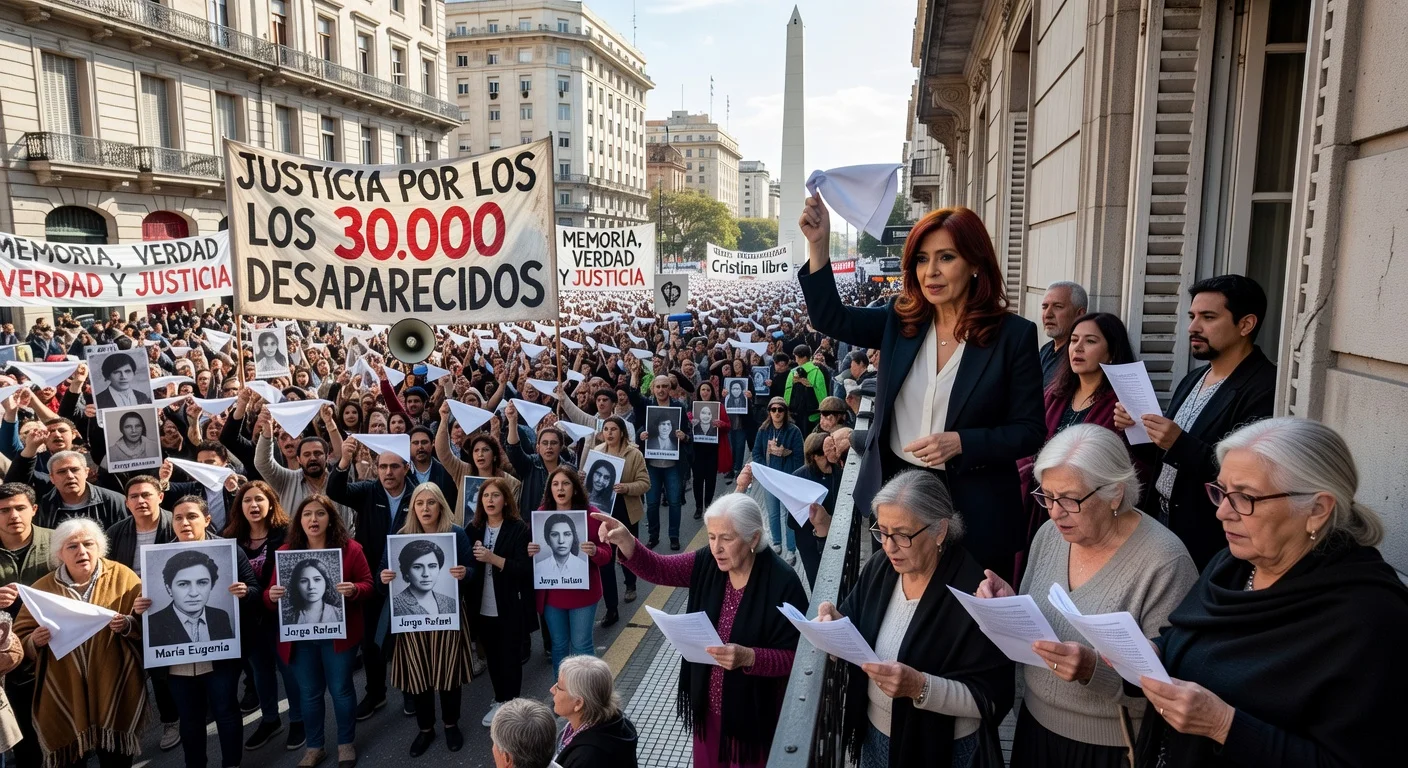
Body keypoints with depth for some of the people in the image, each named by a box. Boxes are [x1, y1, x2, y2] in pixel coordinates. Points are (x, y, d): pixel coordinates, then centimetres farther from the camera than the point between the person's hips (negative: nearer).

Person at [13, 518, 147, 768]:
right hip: (63, 695, 1)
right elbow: (20, 641, 7)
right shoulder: (42, 588, 2)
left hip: (115, 690, -1)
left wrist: (128, 625, -22)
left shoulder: (123, 577, -3)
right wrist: (35, 641, -14)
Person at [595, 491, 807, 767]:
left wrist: (747, 657, -35)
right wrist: (625, 541, -30)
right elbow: (657, 569, -12)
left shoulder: (782, 583, -23)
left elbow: (795, 657, -20)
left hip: (754, 712, -5)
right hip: (708, 703, 5)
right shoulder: (708, 563, -8)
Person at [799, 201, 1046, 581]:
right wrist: (819, 244, -16)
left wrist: (960, 443, -22)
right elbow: (830, 318, -3)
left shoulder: (1014, 335, -9)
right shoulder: (900, 321, 2)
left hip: (975, 505, -3)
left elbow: (1030, 432, -7)